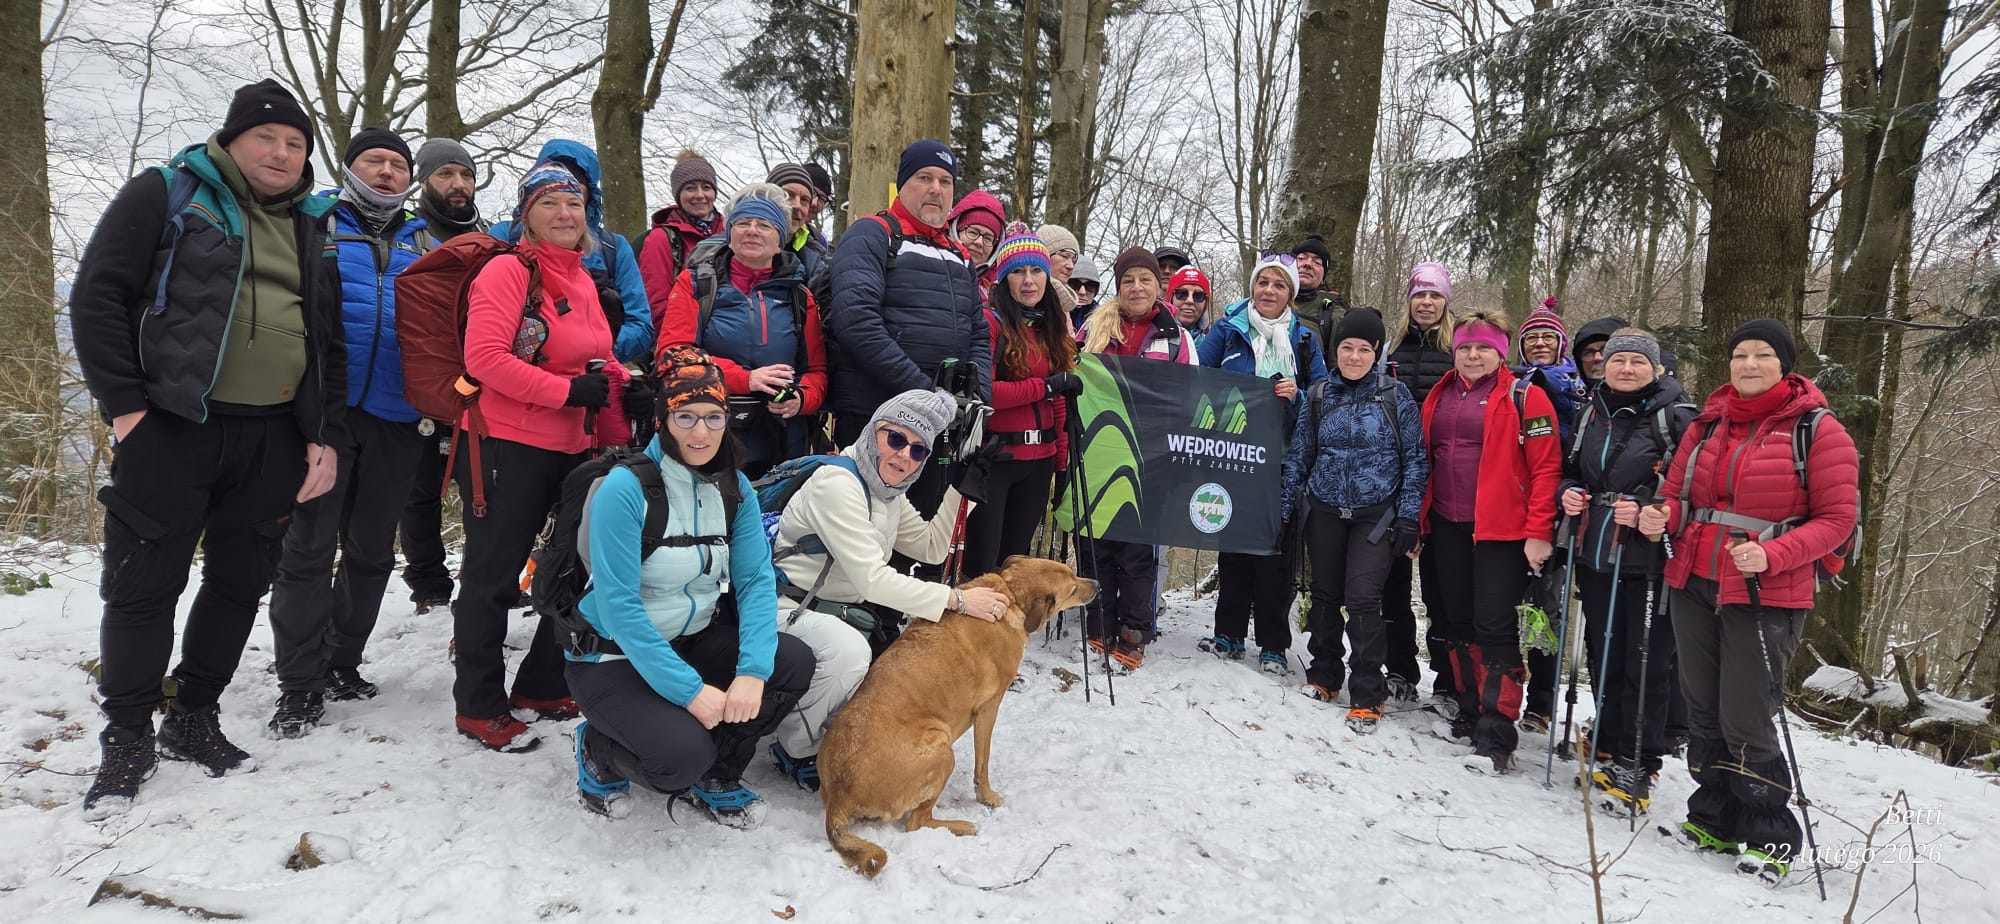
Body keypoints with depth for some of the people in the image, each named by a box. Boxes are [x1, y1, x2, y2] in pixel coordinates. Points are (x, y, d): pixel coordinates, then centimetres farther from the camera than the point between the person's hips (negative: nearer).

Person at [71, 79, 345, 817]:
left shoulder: (313, 226, 15)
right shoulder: (168, 194, 2)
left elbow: (330, 340, 15)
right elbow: (97, 296, -3)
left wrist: (326, 436, 6)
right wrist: (124, 404, -11)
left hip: (274, 438, 5)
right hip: (172, 426, -4)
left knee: (240, 583, 10)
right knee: (143, 585, 0)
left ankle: (193, 720, 25)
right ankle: (127, 737, 13)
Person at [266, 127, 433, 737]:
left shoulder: (425, 243, 17)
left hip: (397, 419, 3)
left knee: (371, 550, 11)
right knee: (309, 547, -3)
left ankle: (342, 663, 25)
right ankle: (299, 684, 6)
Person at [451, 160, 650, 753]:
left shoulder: (582, 280, 15)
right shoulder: (508, 271, -9)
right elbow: (485, 357, -19)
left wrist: (625, 387, 3)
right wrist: (567, 390, -21)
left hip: (572, 448, 8)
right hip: (507, 446, -8)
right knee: (493, 576, 1)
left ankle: (542, 687, 29)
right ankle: (479, 706, 14)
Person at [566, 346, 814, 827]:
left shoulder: (734, 487, -2)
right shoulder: (625, 488, -21)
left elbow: (756, 580, -8)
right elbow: (618, 604, -24)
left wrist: (753, 670, -24)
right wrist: (689, 690, -27)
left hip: (696, 638, 6)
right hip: (614, 656, -6)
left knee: (793, 662, -17)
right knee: (681, 754, -28)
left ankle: (713, 776, 6)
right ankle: (599, 750, 9)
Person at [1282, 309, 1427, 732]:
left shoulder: (1396, 395, -3)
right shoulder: (1317, 397, 4)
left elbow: (1415, 459, -2)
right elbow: (1297, 457, 9)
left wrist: (1408, 518, -7)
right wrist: (1285, 511, 6)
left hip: (1376, 514, -3)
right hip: (1324, 511, 3)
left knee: (1362, 599, -10)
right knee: (1325, 594, 9)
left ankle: (1368, 697, 1)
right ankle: (1323, 675, 28)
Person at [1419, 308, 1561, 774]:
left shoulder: (1523, 397, -6)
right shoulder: (1440, 396, 12)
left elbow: (1546, 467, -10)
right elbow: (1424, 457, 17)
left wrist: (1539, 532, -15)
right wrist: (1420, 517, 14)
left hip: (1501, 528, -6)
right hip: (1447, 526, 6)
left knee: (1495, 627, -6)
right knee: (1456, 621, 13)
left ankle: (1497, 731, -1)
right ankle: (1470, 709, 27)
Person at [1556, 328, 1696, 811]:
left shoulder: (1675, 415, -5)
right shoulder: (1592, 412, 12)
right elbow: (1571, 468, 23)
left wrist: (1648, 508, -21)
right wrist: (1567, 494, 3)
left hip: (1649, 561, -6)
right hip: (1595, 556, 6)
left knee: (1645, 663, -2)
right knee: (1603, 656, 14)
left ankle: (1638, 763, 7)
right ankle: (1609, 742, 29)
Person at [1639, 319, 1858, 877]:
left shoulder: (1818, 430, -4)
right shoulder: (1707, 426, 10)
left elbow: (1837, 518, -7)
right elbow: (1677, 493, 16)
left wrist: (1772, 556, -22)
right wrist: (1662, 517, -8)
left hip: (1766, 598, -5)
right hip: (1693, 586, 5)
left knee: (1744, 723, -4)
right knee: (1703, 712, 12)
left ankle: (1770, 836, 14)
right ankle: (1714, 819, 26)